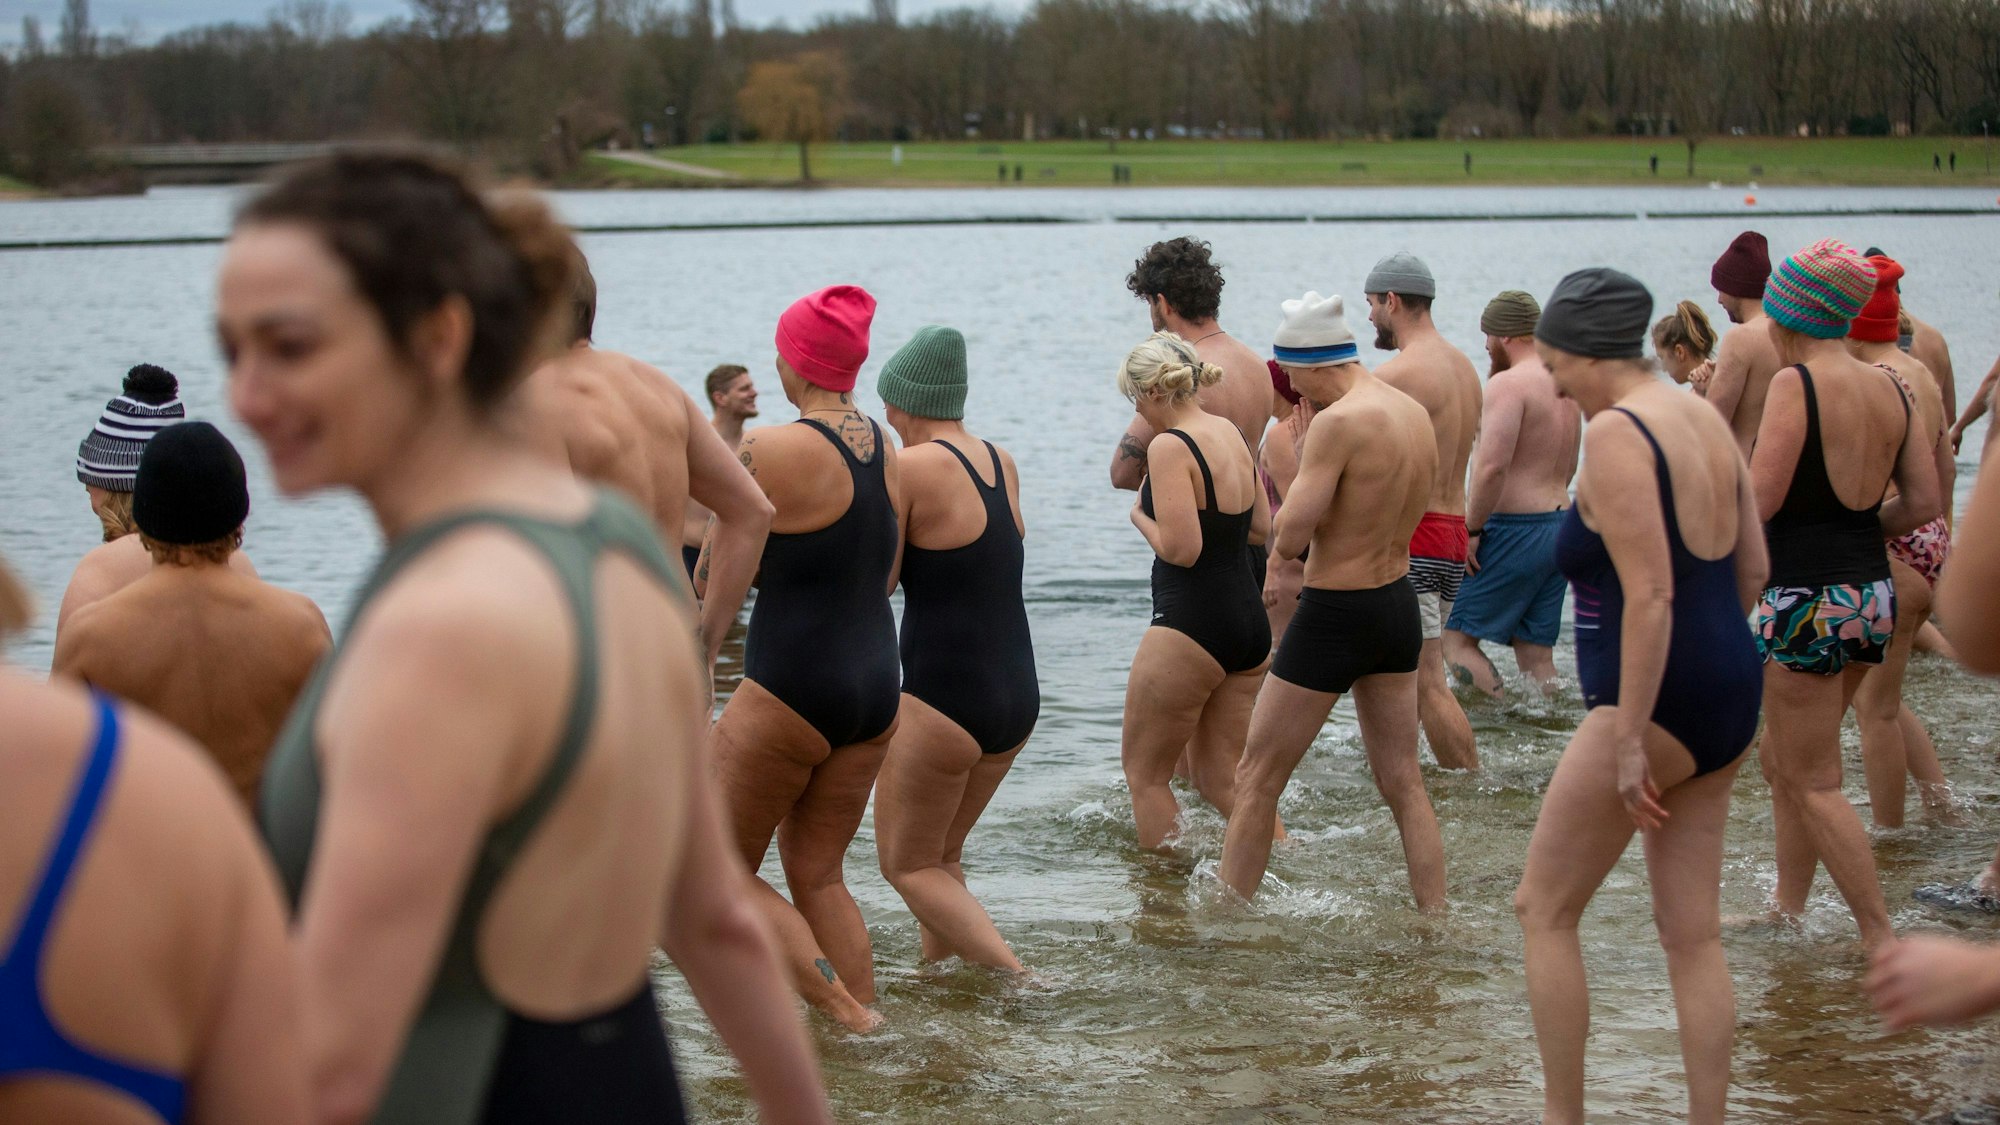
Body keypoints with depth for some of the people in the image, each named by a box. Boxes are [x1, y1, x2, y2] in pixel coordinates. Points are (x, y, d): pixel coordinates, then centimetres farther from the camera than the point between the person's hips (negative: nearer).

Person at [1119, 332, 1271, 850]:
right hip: (1251, 621, 8)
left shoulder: (1170, 446, -15)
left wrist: (1140, 516, -4)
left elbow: (1181, 549, -22)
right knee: (1220, 775, 16)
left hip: (1190, 629, -8)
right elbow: (1262, 525, 18)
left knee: (1143, 768, 8)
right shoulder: (1232, 433, 10)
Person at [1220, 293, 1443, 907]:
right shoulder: (1416, 414, 4)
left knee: (1256, 779, 6)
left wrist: (1293, 486, -1)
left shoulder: (1338, 423, -21)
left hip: (1334, 617, -8)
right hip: (1399, 604, 8)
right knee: (1402, 782, 14)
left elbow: (1289, 539, -21)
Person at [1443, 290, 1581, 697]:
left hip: (1513, 530, -9)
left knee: (1457, 639, -3)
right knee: (1537, 655, 10)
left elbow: (1493, 467, -23)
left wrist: (1471, 530, -16)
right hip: (1559, 524, 9)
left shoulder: (1508, 384, -13)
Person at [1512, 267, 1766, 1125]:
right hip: (1729, 697, 9)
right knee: (1692, 932, 11)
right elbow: (1752, 566, 16)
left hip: (1657, 701, -9)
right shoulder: (1706, 420, 10)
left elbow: (1650, 597, -22)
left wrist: (1628, 740, -20)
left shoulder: (1615, 433, -17)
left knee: (1543, 910, 5)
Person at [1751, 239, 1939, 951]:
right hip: (1872, 594, 8)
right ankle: (1789, 912, 28)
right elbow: (1923, 505, 10)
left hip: (1806, 597, -8)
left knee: (1813, 783, 1)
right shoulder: (1889, 389, 7)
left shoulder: (1795, 384, -14)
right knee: (1781, 760, 21)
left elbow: (1760, 499, -18)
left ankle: (1882, 940, 1)